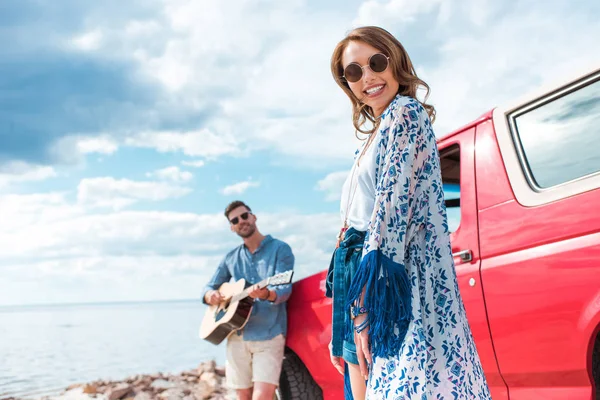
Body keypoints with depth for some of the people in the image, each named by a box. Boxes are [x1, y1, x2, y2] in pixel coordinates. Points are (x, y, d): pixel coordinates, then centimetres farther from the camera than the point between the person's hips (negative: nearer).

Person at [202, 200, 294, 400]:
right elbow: (210, 287, 18)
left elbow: (284, 290, -13)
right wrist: (210, 295, -7)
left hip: (269, 336, -4)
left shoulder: (280, 249, -2)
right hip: (237, 336, 5)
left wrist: (266, 294, -35)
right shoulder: (231, 257, 13)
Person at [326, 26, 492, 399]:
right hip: (361, 277, 9)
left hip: (388, 283, -9)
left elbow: (391, 208, -16)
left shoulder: (405, 112, -4)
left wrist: (365, 303, -20)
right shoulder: (378, 133, 23)